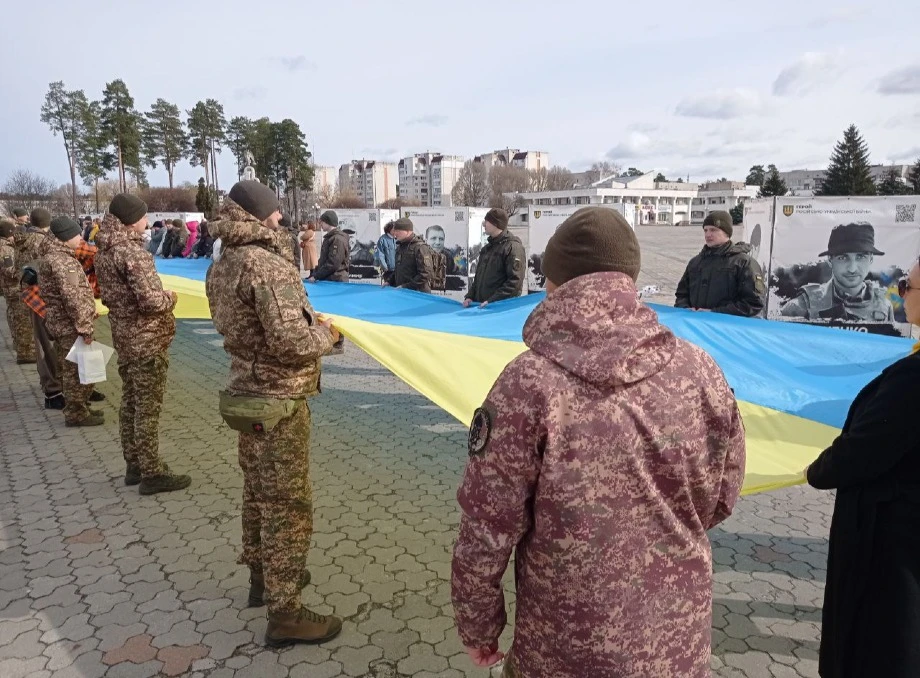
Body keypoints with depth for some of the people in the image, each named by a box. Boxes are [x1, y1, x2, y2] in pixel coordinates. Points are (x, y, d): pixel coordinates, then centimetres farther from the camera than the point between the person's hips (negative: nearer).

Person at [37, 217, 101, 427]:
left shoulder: (52, 256, 13)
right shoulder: (62, 261, -20)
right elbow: (72, 297, -26)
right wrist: (85, 327, -24)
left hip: (59, 322, 10)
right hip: (70, 325, -10)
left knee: (70, 369, 18)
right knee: (79, 370, -1)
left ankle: (78, 407, 29)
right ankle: (77, 414, 8)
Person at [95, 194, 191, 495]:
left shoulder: (105, 250, 9)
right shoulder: (132, 251, -20)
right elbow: (151, 300, -27)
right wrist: (170, 298, -5)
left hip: (124, 337, 9)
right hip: (147, 340, -9)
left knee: (130, 403, 16)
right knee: (148, 408, -2)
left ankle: (133, 465, 28)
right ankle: (151, 474, 7)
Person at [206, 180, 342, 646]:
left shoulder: (222, 266, 6)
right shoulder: (269, 266, -23)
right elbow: (291, 342, -28)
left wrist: (307, 322, 8)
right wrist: (325, 333, -8)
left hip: (247, 394, 9)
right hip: (279, 402, -9)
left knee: (257, 494, 22)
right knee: (288, 506, 1)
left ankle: (261, 577, 40)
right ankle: (284, 615, 12)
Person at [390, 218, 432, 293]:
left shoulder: (420, 247, -13)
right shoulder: (399, 247, 15)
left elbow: (425, 275, -19)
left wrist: (406, 286, -20)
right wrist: (390, 282, 12)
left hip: (417, 293, -8)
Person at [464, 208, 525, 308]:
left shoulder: (513, 247, -9)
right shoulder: (487, 248, 19)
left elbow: (515, 281, -19)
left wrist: (492, 301, -23)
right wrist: (470, 296, 8)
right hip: (481, 305, 8)